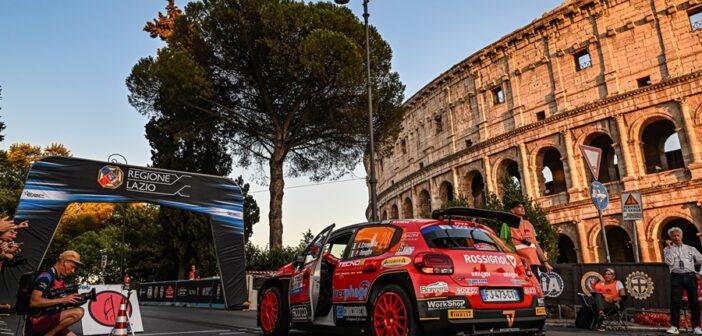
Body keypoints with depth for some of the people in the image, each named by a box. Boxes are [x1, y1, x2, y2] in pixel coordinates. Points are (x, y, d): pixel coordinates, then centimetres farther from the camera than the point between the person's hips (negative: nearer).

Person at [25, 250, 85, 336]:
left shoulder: (61, 280, 15)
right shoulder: (46, 276, -12)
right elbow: (34, 301, -23)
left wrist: (75, 300, 1)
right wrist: (62, 299, -24)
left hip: (50, 323, 9)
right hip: (37, 323, -9)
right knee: (78, 312, -25)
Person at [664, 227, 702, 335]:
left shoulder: (690, 248, 15)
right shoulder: (668, 249, 9)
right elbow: (669, 263, -7)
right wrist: (670, 248, -6)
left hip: (690, 276, 2)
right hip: (676, 277, -2)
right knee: (675, 301, -9)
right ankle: (674, 326, -6)